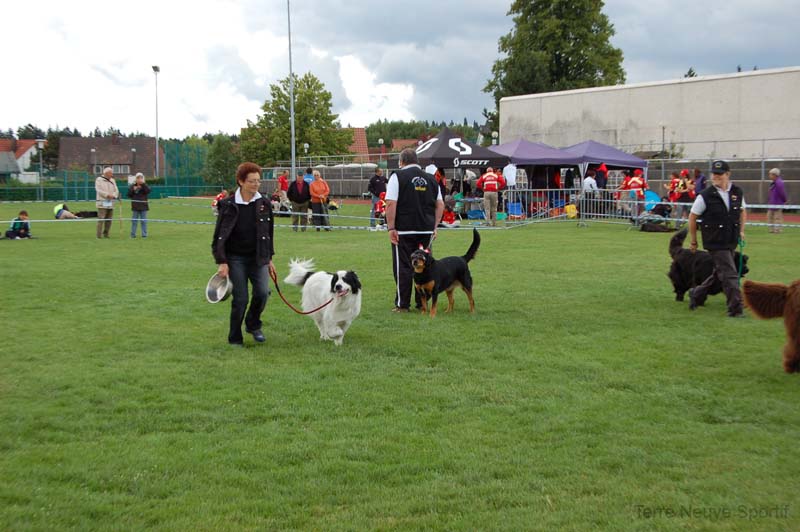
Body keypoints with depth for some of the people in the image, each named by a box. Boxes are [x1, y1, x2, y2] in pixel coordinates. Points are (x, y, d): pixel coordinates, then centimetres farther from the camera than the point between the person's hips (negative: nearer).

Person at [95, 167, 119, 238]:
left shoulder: (112, 181, 16)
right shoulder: (99, 180, -1)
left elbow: (116, 190, 10)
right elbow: (99, 190, -12)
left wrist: (113, 195, -11)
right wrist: (108, 195, -19)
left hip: (111, 203, 6)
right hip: (102, 203, -6)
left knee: (109, 219, 6)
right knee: (101, 219, -10)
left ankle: (106, 234, 15)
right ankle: (99, 235, -9)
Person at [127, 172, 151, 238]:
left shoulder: (144, 186, 4)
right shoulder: (132, 186, 6)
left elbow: (148, 191, -16)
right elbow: (129, 195, 1)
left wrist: (143, 184, -21)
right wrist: (133, 190, -14)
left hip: (143, 206, -1)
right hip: (135, 207, 1)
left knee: (144, 221, 2)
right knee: (134, 221, 5)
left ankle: (144, 234, 6)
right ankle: (133, 234, 10)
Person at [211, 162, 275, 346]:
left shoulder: (264, 204, 4)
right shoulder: (229, 205, -7)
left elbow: (269, 233, 13)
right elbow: (220, 235, -6)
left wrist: (269, 258, 13)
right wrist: (222, 262, -12)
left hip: (258, 258, 3)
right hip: (236, 258, -3)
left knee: (262, 292, -11)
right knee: (240, 298, -5)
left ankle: (253, 325, 19)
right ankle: (235, 339, 13)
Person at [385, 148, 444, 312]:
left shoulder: (398, 176, -3)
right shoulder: (431, 178, 12)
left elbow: (391, 204, -11)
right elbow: (440, 205, 12)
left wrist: (391, 228, -9)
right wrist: (434, 226, 15)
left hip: (404, 230, -4)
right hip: (426, 230, 4)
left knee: (403, 267, 1)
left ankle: (402, 305, 4)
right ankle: (422, 303, 15)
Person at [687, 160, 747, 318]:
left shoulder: (737, 192, 3)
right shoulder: (706, 196, -11)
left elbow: (742, 210, 22)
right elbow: (692, 217, -2)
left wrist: (741, 230, 11)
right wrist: (694, 241, 2)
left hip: (731, 242, 6)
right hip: (715, 242, -6)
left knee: (719, 272, 16)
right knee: (730, 275, -9)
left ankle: (696, 294, 35)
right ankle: (735, 309, -2)